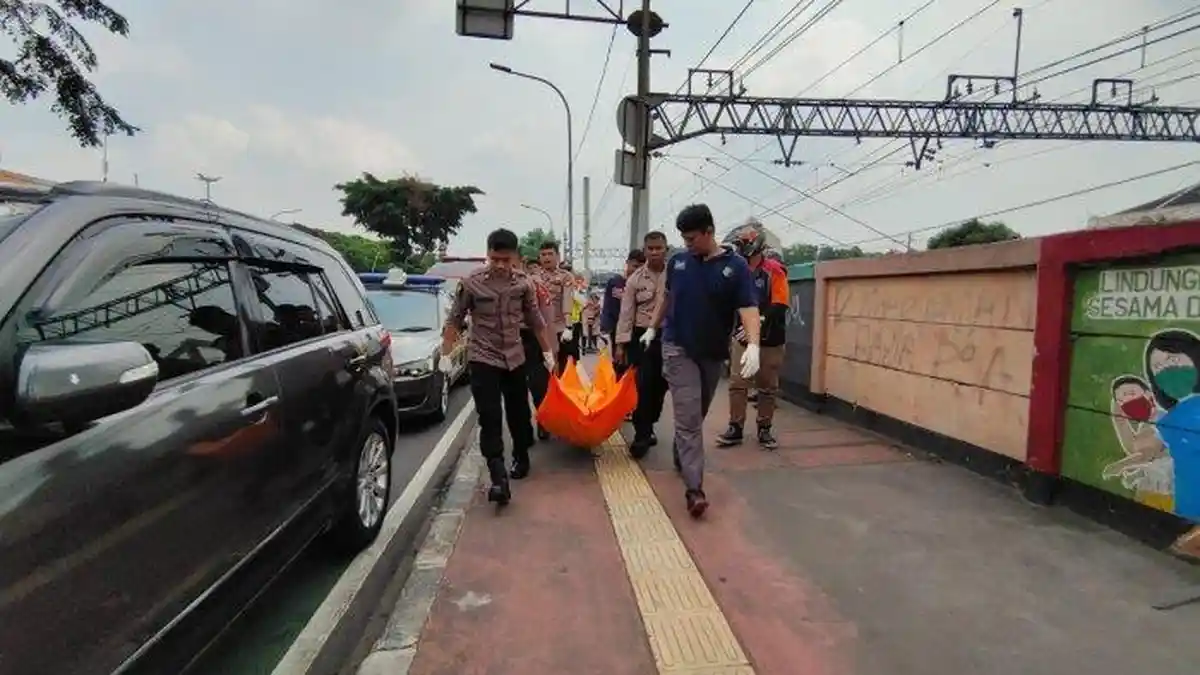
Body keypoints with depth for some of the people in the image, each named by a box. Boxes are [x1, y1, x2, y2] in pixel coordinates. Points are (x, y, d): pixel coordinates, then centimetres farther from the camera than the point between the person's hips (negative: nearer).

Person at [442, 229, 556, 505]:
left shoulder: (524, 283, -3)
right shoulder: (472, 282, -10)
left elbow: (535, 319, 7)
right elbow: (455, 320, -2)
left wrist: (548, 351, 11)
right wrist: (446, 354, -4)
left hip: (514, 357, 3)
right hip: (483, 358, -3)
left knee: (518, 412, 14)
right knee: (490, 418, -10)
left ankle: (521, 457, 36)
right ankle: (498, 477, -11)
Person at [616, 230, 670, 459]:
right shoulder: (635, 279, 0)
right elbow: (626, 313, 0)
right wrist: (621, 343, -3)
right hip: (643, 336, -1)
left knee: (660, 385, 12)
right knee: (643, 386, -5)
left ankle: (648, 427, 30)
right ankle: (642, 435, 4)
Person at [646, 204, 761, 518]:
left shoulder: (736, 266, -9)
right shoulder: (677, 261, -1)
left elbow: (748, 307, -17)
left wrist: (752, 345, -31)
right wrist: (652, 328, 21)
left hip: (713, 352, 1)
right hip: (678, 347, -1)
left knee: (697, 415, 17)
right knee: (688, 417, -9)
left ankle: (681, 457, 42)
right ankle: (694, 488, -11)